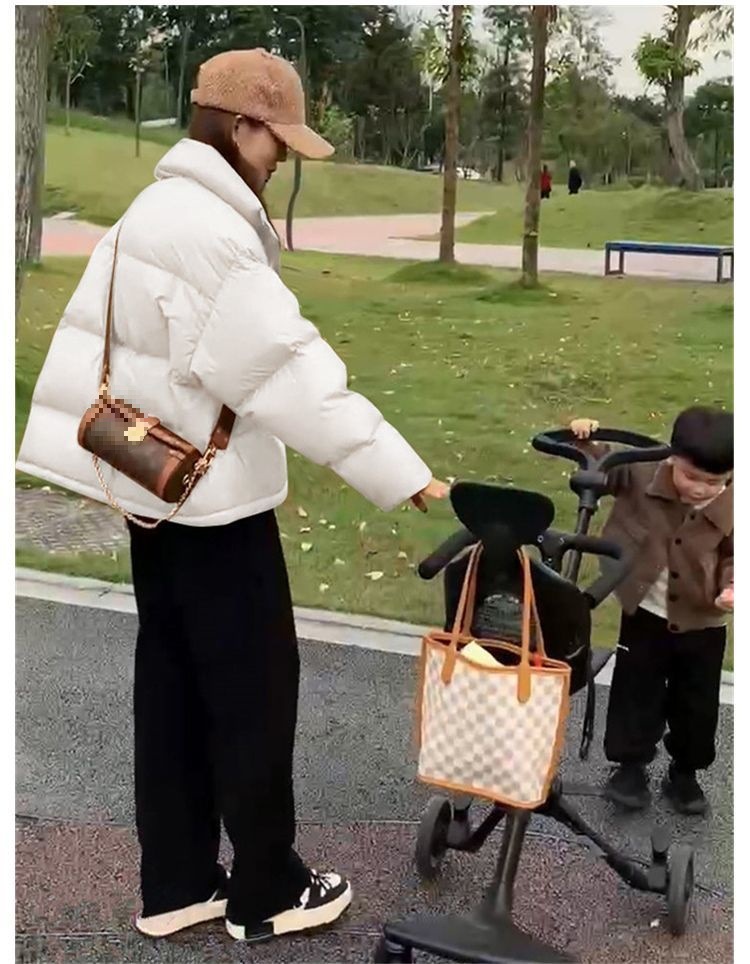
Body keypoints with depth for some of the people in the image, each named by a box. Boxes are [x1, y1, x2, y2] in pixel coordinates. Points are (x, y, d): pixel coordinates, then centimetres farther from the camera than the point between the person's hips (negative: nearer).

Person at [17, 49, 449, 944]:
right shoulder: (210, 231, -21)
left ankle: (175, 883, 27)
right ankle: (267, 891, 19)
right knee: (253, 688, 3)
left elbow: (102, 338, 16)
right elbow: (288, 372, -26)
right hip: (212, 496, -10)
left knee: (172, 685, 15)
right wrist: (403, 473, -25)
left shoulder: (159, 210, 12)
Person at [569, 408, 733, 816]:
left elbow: (734, 558, -4)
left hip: (703, 624, 0)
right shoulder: (641, 476, -18)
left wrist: (731, 586, -24)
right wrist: (588, 440, -18)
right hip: (645, 613, 0)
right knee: (635, 692, 10)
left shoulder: (733, 509, -19)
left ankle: (684, 773, 34)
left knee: (696, 704, 14)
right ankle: (630, 766, 27)